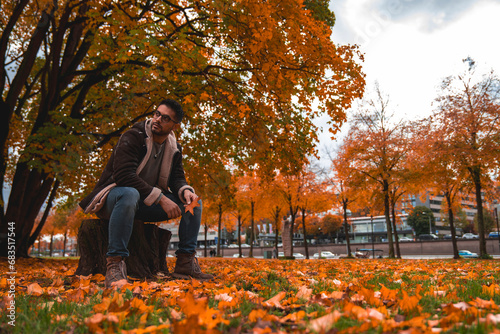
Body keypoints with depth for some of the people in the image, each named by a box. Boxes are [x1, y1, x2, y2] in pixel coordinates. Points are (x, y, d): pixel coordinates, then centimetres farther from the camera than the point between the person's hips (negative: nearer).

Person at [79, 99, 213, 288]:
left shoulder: (174, 149, 5)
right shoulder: (132, 138, -17)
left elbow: (177, 178, 4)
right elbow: (124, 175, -28)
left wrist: (185, 191, -22)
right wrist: (161, 198, -31)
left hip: (148, 204, 6)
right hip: (116, 195, -6)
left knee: (193, 201, -10)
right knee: (129, 194, -42)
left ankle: (185, 263, -9)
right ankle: (114, 264, -37)